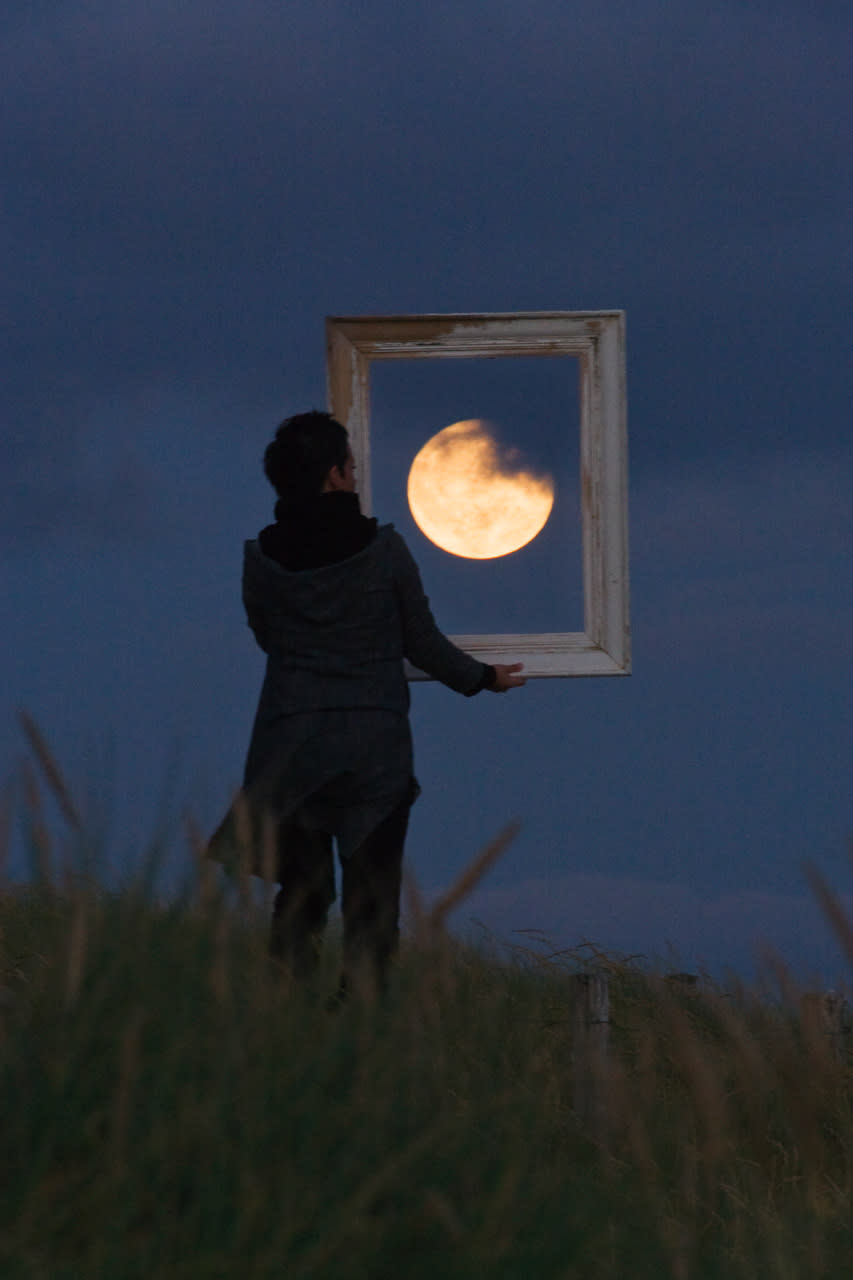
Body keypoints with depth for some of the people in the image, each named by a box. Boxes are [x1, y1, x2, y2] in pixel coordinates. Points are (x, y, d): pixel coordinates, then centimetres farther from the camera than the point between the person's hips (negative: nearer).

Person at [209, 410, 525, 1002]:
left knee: (299, 896, 8)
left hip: (290, 744, 2)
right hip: (375, 743, -2)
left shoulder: (262, 557, -1)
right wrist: (482, 677, 21)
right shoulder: (384, 549, -6)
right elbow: (423, 643, 3)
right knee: (372, 902, 4)